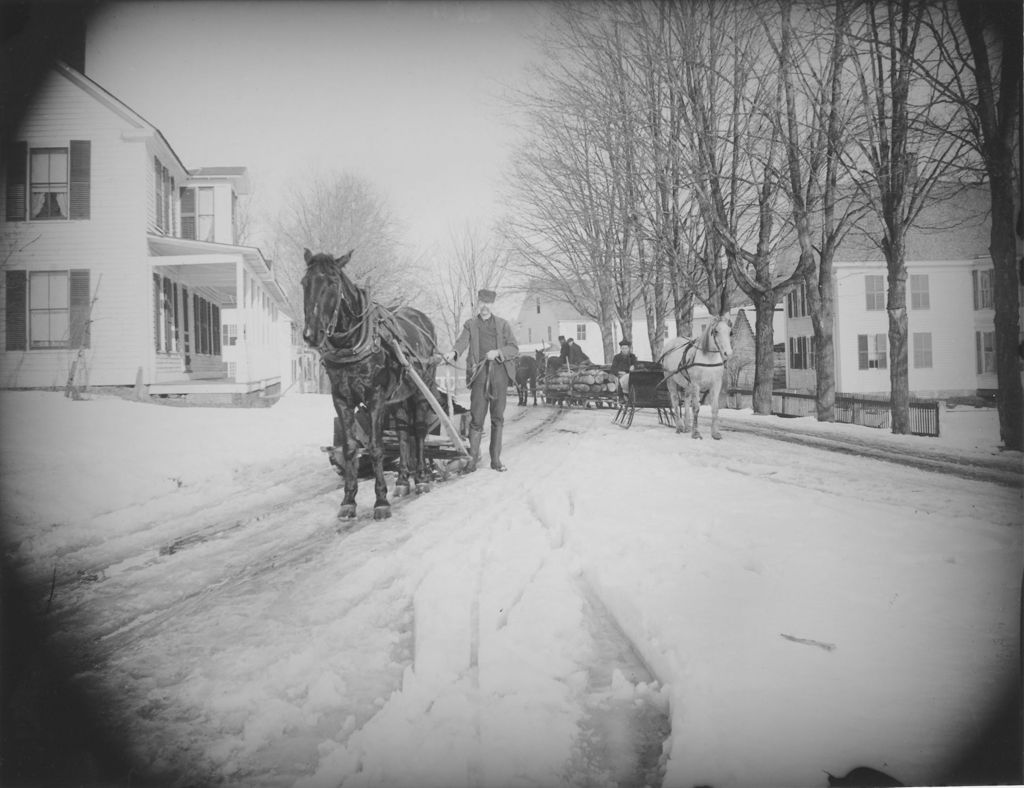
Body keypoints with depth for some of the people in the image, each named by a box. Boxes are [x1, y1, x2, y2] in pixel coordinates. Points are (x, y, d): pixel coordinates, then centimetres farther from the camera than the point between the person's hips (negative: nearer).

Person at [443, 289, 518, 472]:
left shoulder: (503, 324, 14)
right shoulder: (470, 324, 12)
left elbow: (514, 348, 8)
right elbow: (462, 342, -5)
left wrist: (498, 352, -10)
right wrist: (453, 352, -26)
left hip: (500, 371, 1)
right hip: (480, 372, -1)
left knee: (498, 418, 5)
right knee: (476, 418, -6)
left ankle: (496, 459, 12)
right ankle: (472, 458, 1)